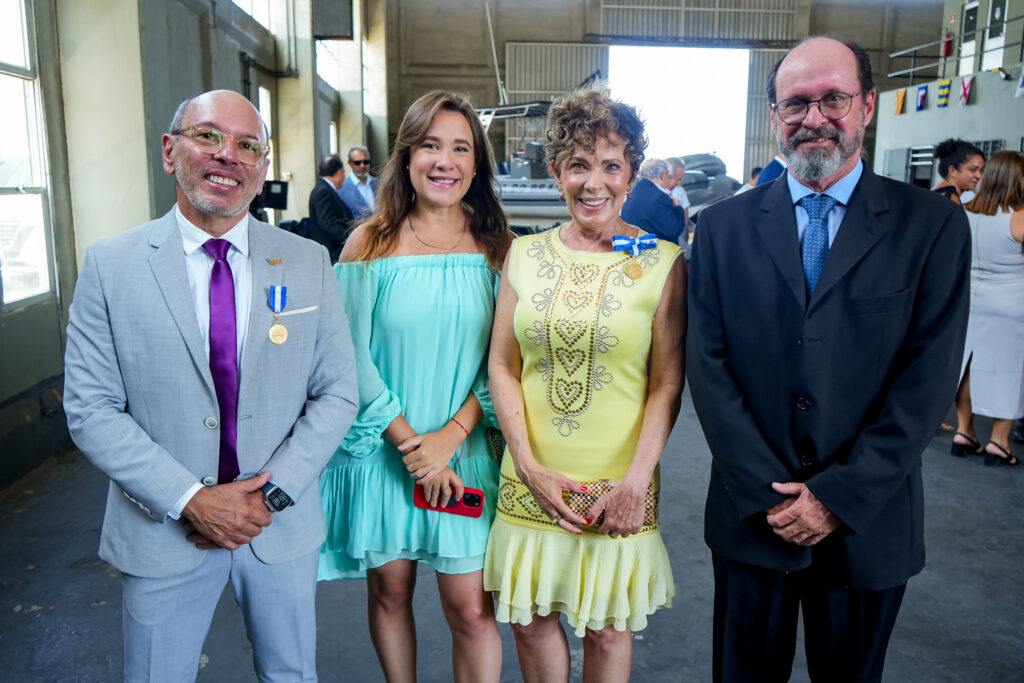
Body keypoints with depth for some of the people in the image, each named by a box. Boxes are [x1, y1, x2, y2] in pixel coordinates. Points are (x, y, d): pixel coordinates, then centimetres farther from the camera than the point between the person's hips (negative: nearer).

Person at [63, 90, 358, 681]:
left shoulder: (309, 263, -3)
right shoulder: (110, 266, -6)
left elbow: (337, 394, -3)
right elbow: (91, 410, -8)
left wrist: (271, 494, -12)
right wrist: (190, 499, -17)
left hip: (284, 525, 2)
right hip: (163, 529, -1)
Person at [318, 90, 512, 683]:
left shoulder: (496, 248, 0)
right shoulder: (370, 244, -4)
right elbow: (351, 356, -5)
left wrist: (449, 437, -13)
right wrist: (408, 442, -11)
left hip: (466, 450, 0)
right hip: (383, 450, 0)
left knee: (471, 607, 2)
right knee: (389, 591, 15)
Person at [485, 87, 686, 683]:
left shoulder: (662, 262, -5)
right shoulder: (525, 255, 2)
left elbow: (668, 383, -5)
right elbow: (503, 366, 2)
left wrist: (636, 481, -13)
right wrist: (531, 466, -7)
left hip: (618, 487, -2)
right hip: (532, 480, 2)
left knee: (606, 628, 13)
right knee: (532, 618, 14)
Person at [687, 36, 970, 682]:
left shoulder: (934, 226, -3)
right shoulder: (724, 226, 0)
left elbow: (929, 378, -8)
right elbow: (708, 363, -5)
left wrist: (839, 496, -13)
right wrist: (768, 492, -11)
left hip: (869, 525, 0)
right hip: (752, 517, 1)